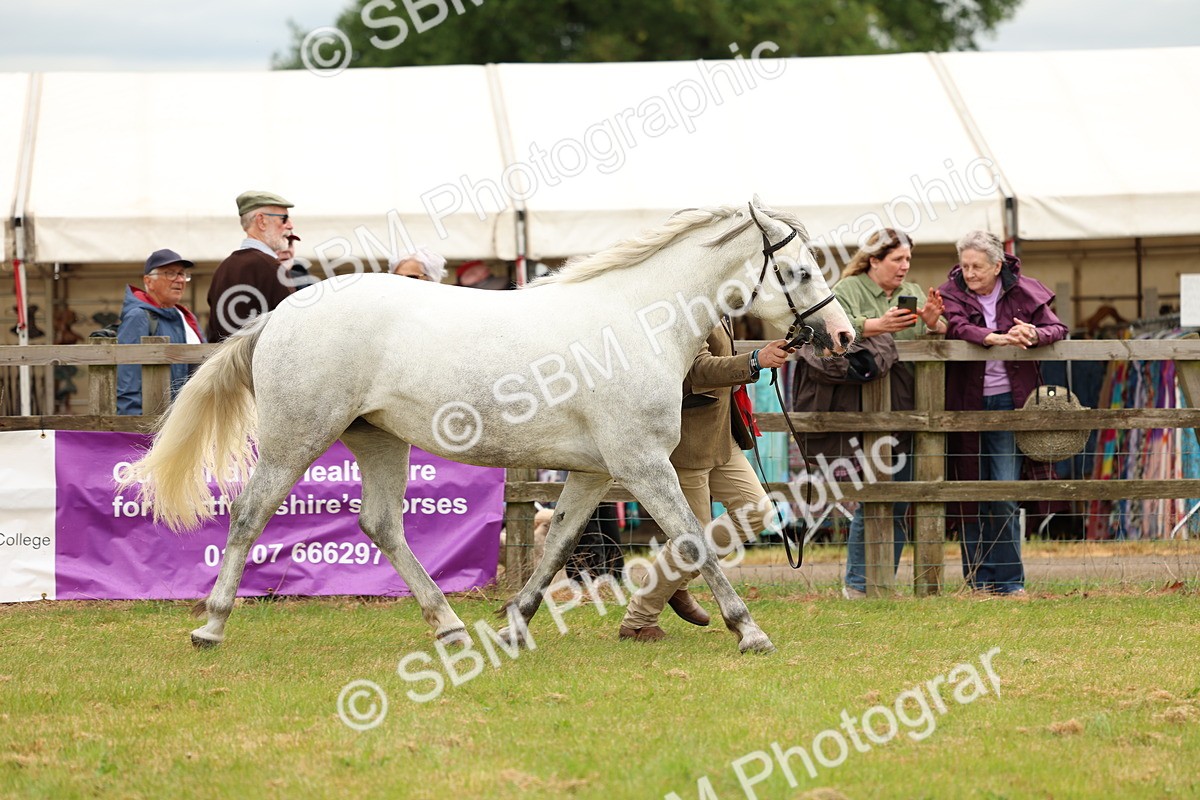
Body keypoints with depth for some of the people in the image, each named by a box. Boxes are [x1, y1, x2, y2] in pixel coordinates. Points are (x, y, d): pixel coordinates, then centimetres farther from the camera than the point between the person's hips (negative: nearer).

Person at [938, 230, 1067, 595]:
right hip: (966, 402, 1)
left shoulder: (1024, 292, 2)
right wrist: (995, 338, -35)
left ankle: (1010, 581, 0)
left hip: (1006, 401, -1)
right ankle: (978, 580, 10)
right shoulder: (952, 293, 0)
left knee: (1005, 496, -6)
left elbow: (1057, 329, -1)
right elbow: (957, 327, -18)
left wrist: (1034, 335, -24)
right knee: (970, 493, 4)